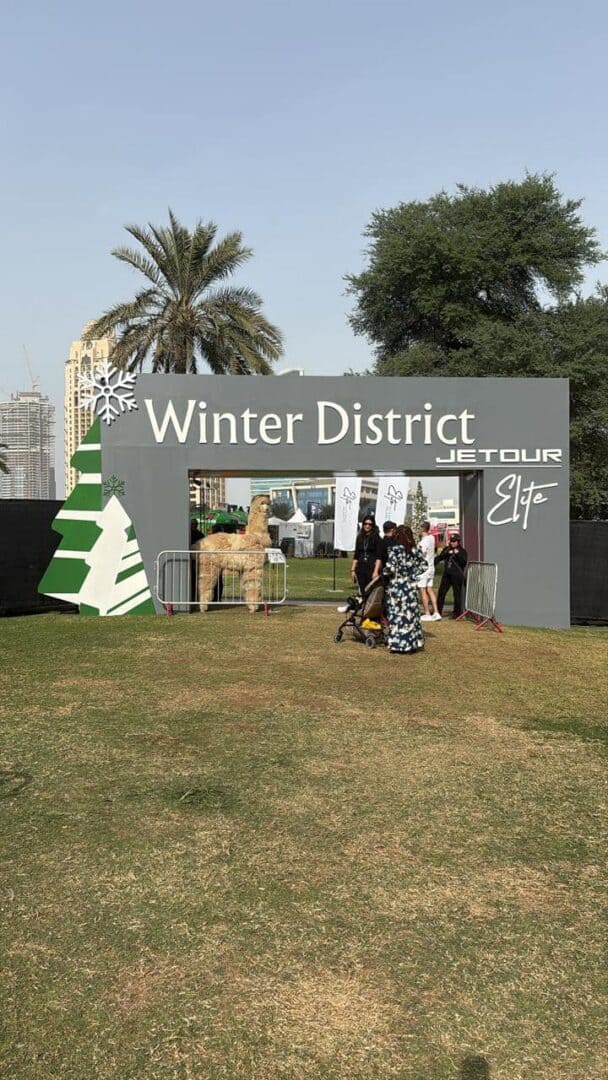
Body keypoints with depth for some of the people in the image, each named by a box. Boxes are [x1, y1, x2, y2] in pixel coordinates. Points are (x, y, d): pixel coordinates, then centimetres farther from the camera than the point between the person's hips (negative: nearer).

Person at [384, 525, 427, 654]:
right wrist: (413, 574, 10)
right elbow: (423, 565, 5)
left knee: (396, 615, 4)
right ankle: (413, 644, 16)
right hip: (410, 586, 4)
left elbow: (390, 568, -19)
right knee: (411, 614, 12)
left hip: (396, 586, -4)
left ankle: (397, 644, 7)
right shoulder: (415, 550, 1)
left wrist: (385, 574, 0)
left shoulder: (395, 550, -13)